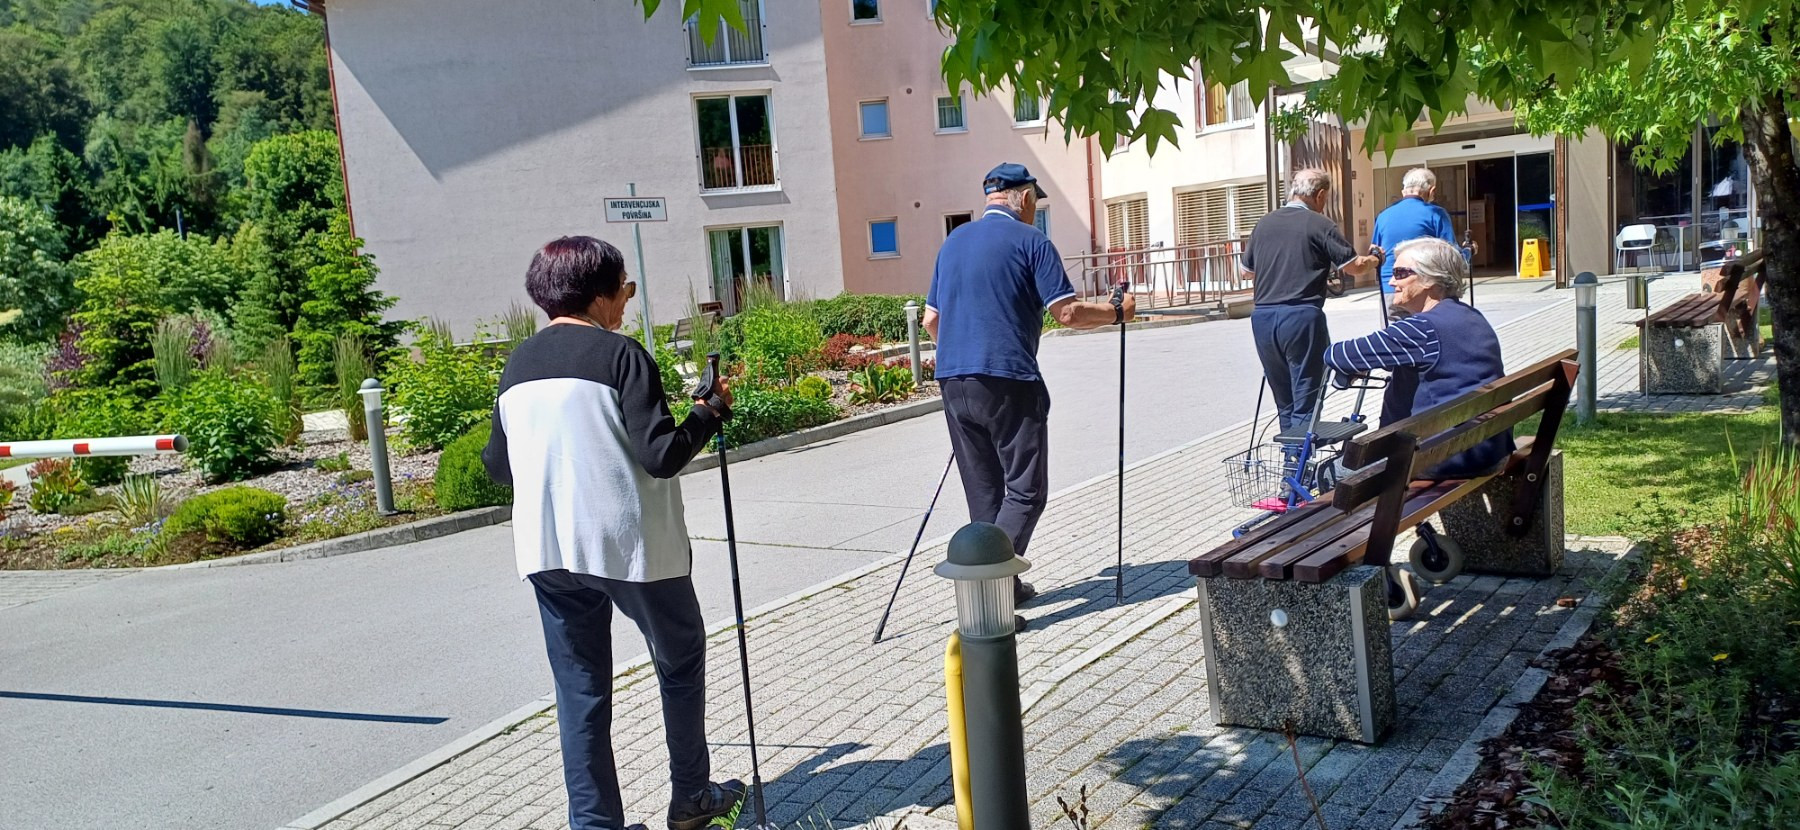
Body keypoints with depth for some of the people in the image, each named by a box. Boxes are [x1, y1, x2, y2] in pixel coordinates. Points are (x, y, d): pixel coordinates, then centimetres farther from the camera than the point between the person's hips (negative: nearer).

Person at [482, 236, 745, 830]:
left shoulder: (517, 364, 6)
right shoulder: (620, 354, -12)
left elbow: (497, 464, 12)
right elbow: (662, 456, -18)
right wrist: (711, 412, -3)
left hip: (549, 552, 5)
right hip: (633, 546, -5)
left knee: (581, 690, 12)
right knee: (681, 663, 17)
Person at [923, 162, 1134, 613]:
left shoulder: (953, 242, 16)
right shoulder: (1030, 240, -2)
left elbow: (931, 319, 20)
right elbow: (1067, 312, -8)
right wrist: (1117, 311, 8)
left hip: (954, 381, 6)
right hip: (1008, 382, -6)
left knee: (984, 493, 13)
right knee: (1025, 491, -1)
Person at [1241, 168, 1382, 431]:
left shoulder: (1263, 224, 11)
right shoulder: (1320, 225, -3)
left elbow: (1248, 269, 23)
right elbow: (1355, 267, 1)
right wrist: (1373, 260, 21)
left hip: (1263, 317, 5)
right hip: (1301, 316, -5)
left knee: (1284, 403, 14)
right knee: (1305, 403, -1)